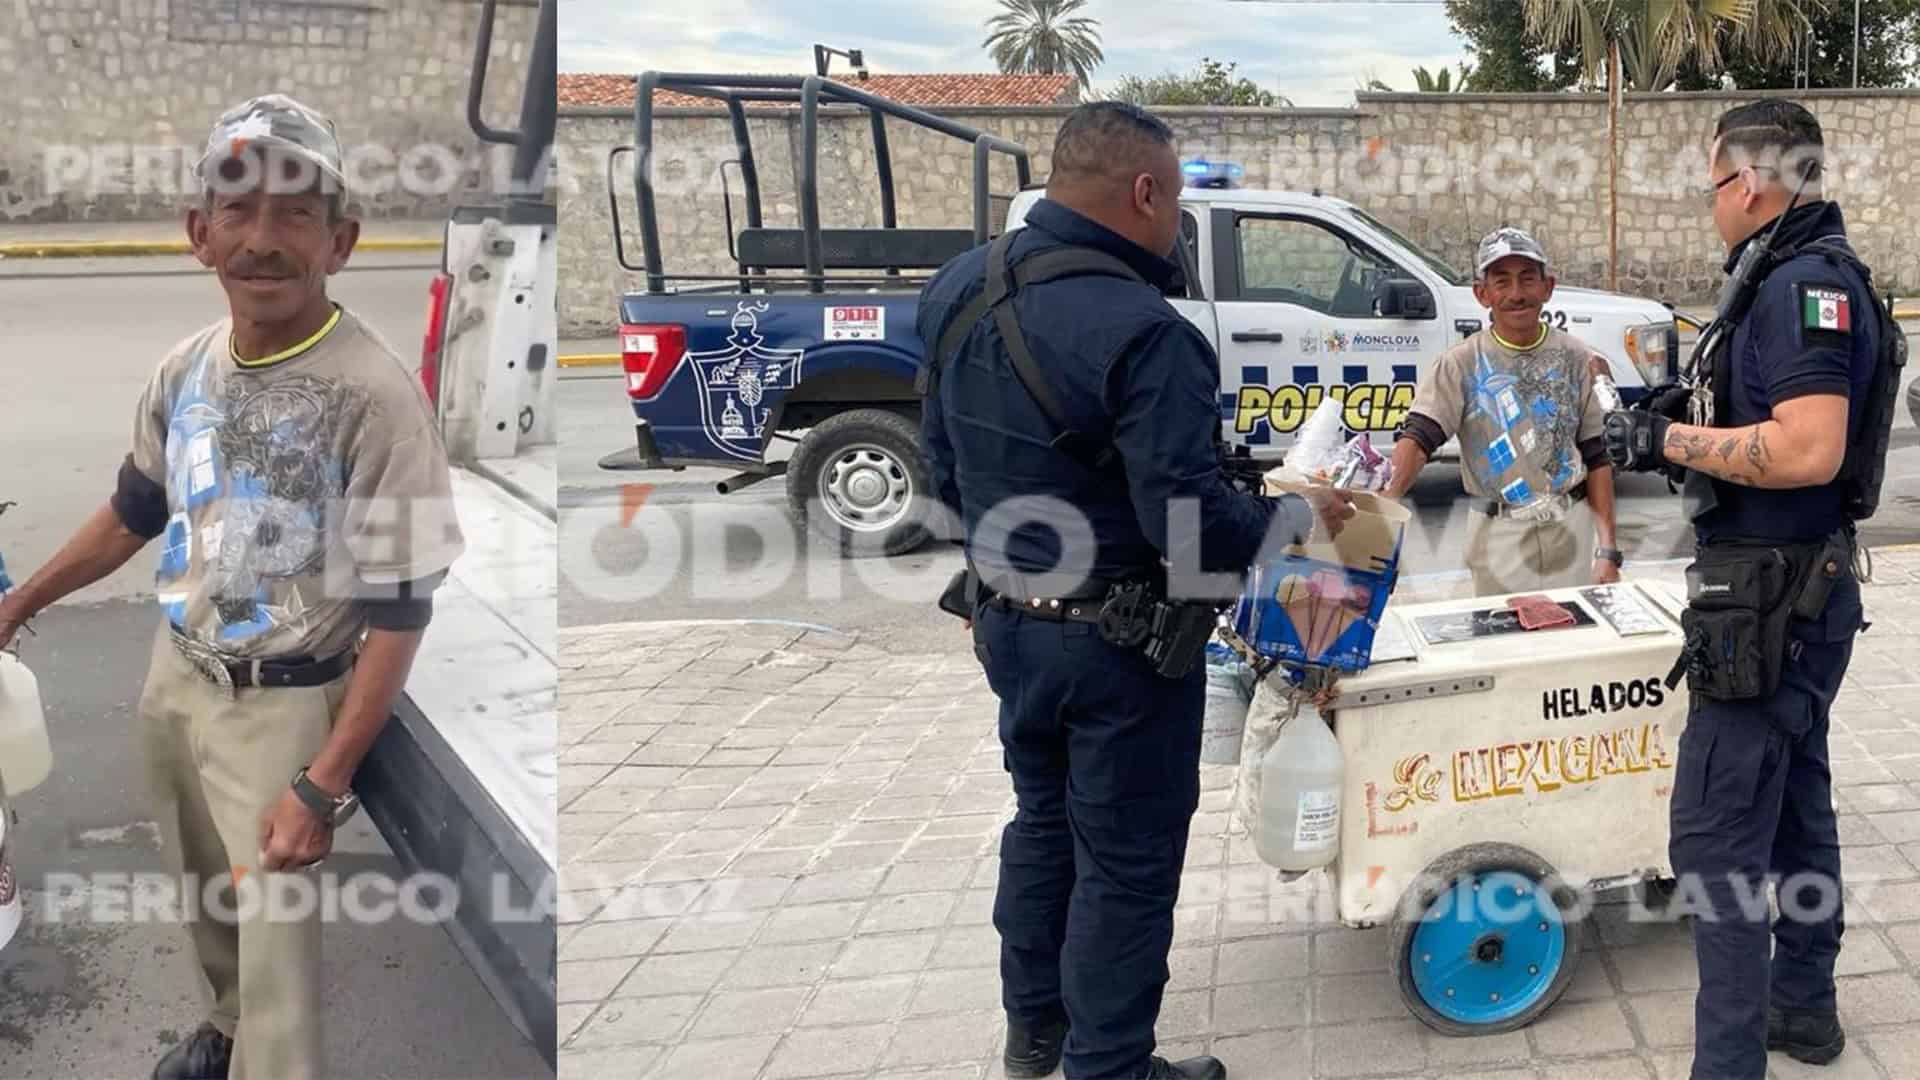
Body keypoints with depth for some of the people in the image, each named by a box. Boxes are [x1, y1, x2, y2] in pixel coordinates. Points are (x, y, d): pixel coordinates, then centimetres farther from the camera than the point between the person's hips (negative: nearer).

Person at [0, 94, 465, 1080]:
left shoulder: (373, 394, -24)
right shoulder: (185, 369, -3)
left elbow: (397, 610, -22)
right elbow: (136, 510, 16)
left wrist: (323, 786, -24)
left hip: (283, 704, -7)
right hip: (173, 675, 7)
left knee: (276, 940, -3)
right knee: (207, 894, 25)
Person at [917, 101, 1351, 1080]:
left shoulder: (957, 290, -2)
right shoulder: (1139, 331, -27)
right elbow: (1192, 526, -26)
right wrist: (1305, 517, -9)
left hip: (1008, 622, 8)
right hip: (1120, 642, -8)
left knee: (1043, 822, 25)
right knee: (1125, 863, 9)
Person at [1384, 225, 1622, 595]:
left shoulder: (1576, 359, 3)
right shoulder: (1460, 365, -4)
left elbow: (1597, 457, 5)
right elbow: (1416, 440, -16)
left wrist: (1607, 550, -1)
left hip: (1574, 530, 2)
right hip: (1499, 537, -2)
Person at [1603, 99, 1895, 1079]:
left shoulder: (1806, 285, -19)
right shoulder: (1803, 277, 13)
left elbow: (1808, 449, -29)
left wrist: (1668, 439, -20)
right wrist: (1697, 411, 10)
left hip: (1769, 600, -11)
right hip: (1804, 589, 11)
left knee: (1718, 832, -8)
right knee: (1794, 801, 20)